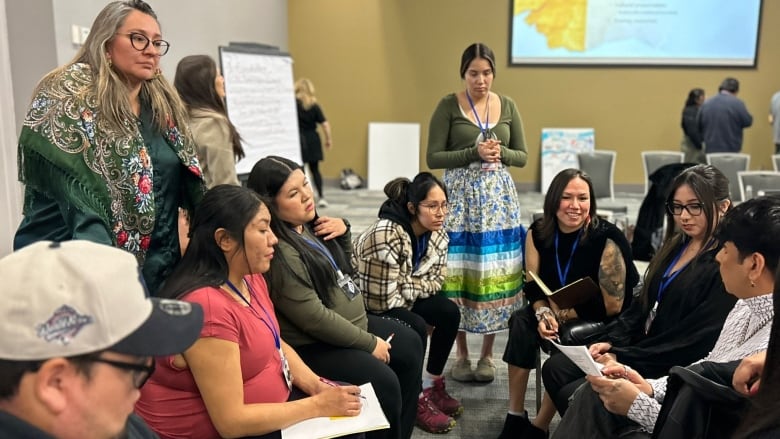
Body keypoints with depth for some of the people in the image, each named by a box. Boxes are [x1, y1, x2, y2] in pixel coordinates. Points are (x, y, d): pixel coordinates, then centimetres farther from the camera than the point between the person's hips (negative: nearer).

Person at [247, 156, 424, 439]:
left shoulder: (308, 224, 1)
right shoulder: (281, 254, -27)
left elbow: (343, 265, 17)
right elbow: (315, 318, -28)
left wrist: (343, 230, -4)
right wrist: (370, 343, -18)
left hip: (349, 322, 10)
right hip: (313, 344, -10)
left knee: (410, 345, 12)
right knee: (384, 382, -21)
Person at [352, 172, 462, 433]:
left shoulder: (436, 232, -11)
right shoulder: (386, 235, -35)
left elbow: (435, 281, -4)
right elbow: (381, 299, -32)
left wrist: (407, 286, -20)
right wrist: (416, 287, -16)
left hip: (402, 297, 7)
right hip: (366, 304, -7)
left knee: (449, 312, -10)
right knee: (416, 327, -27)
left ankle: (432, 385, 8)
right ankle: (415, 399, -4)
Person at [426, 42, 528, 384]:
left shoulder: (507, 105, 9)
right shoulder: (448, 105, -2)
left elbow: (522, 156, 10)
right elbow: (433, 158, -6)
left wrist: (500, 154, -10)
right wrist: (474, 153, -16)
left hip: (499, 199, 3)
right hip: (461, 198, -3)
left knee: (495, 275, 2)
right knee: (458, 276, -2)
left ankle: (487, 354, 17)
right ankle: (462, 355, 15)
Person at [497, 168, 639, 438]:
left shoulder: (606, 238, -21)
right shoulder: (538, 232, -7)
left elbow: (612, 306, -19)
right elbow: (533, 286, -1)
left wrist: (561, 313, -20)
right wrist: (543, 313, -22)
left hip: (606, 323, -4)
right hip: (559, 312, 5)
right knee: (521, 322, -23)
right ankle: (515, 416, -15)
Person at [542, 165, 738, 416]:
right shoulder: (676, 246, 10)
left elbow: (696, 337, -20)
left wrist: (622, 357, -18)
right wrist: (612, 341, -3)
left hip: (669, 369, -8)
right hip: (641, 346, 8)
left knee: (571, 395, -18)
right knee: (555, 368, -3)